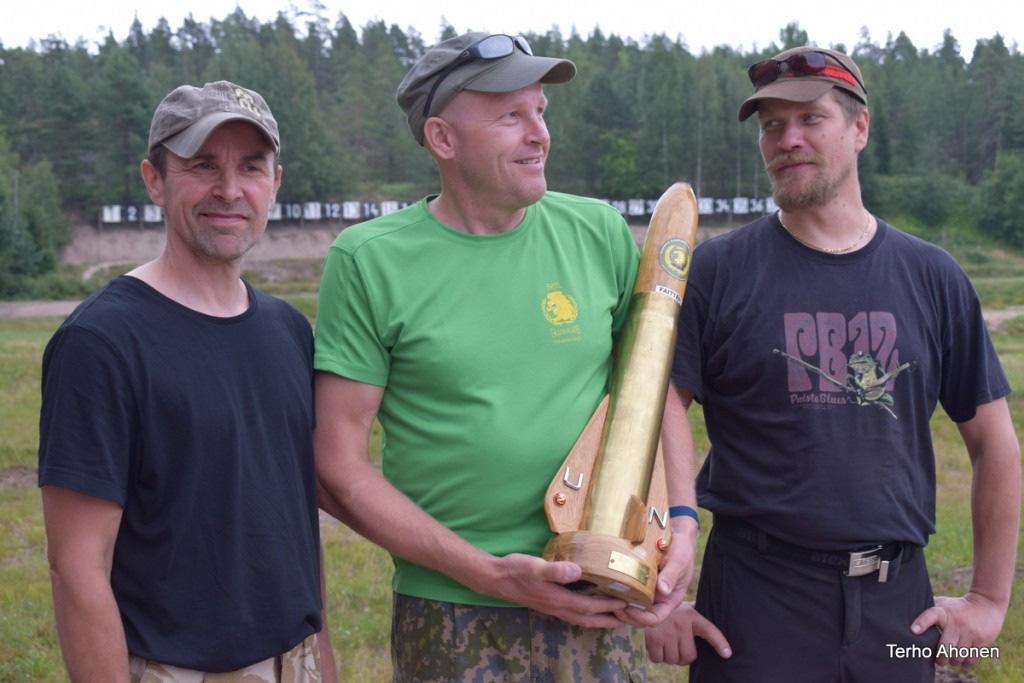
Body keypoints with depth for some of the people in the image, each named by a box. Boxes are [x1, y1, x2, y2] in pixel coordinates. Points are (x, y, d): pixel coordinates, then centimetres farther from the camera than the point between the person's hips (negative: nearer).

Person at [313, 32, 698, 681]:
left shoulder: (601, 233, 1)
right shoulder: (369, 260, -8)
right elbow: (338, 468, -8)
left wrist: (682, 522, -4)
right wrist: (485, 572, -14)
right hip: (453, 621, -2)